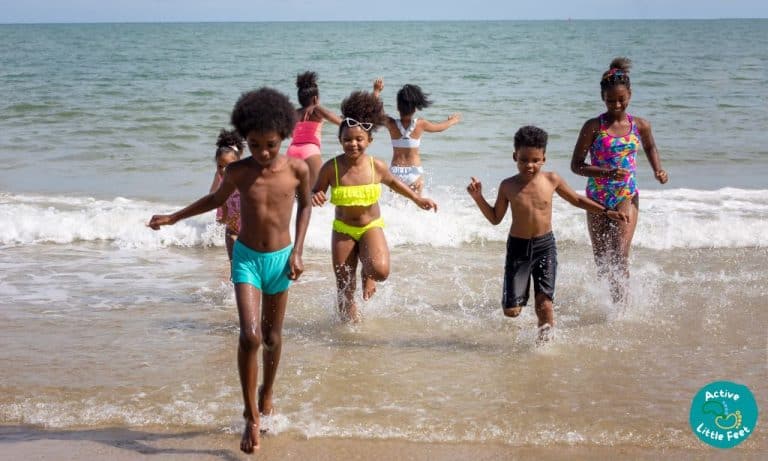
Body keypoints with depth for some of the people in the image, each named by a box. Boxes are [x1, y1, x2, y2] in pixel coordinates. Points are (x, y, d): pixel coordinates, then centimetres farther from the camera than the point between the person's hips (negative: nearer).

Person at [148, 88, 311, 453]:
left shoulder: (297, 169, -10)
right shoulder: (238, 172, -9)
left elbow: (305, 206, 8)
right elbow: (216, 199, 11)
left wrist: (297, 252, 1)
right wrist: (173, 217, 13)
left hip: (280, 259, 1)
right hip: (246, 258, -1)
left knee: (272, 337, 14)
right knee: (250, 336, -16)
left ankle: (266, 395, 40)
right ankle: (251, 416, -5)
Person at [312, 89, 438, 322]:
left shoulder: (377, 167, -12)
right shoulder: (331, 168, -16)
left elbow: (392, 182, 10)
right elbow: (315, 192, -3)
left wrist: (418, 199, 13)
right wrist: (315, 197, -28)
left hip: (371, 227, 0)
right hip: (343, 230, 0)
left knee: (381, 270, -28)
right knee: (344, 289, 3)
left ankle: (367, 275, 10)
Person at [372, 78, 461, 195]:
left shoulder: (391, 124, -7)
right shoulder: (420, 124, -6)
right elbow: (439, 127, 14)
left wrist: (376, 91, 17)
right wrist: (452, 121, 34)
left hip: (396, 171, 0)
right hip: (415, 171, 0)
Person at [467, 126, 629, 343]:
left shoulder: (552, 180, -2)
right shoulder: (508, 186, -5)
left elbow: (577, 200, 14)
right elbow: (495, 218, 7)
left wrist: (606, 212, 10)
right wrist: (478, 198, -6)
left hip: (545, 246, 0)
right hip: (518, 247, 0)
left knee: (544, 302, -11)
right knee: (511, 310, -3)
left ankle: (545, 340, 11)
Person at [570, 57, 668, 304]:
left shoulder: (640, 125, -1)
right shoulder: (593, 126, -9)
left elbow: (650, 147, 21)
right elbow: (576, 165, -8)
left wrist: (658, 170, 2)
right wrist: (606, 173, -23)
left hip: (627, 196, 0)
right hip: (597, 198, 0)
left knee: (620, 255, -15)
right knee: (602, 261, 10)